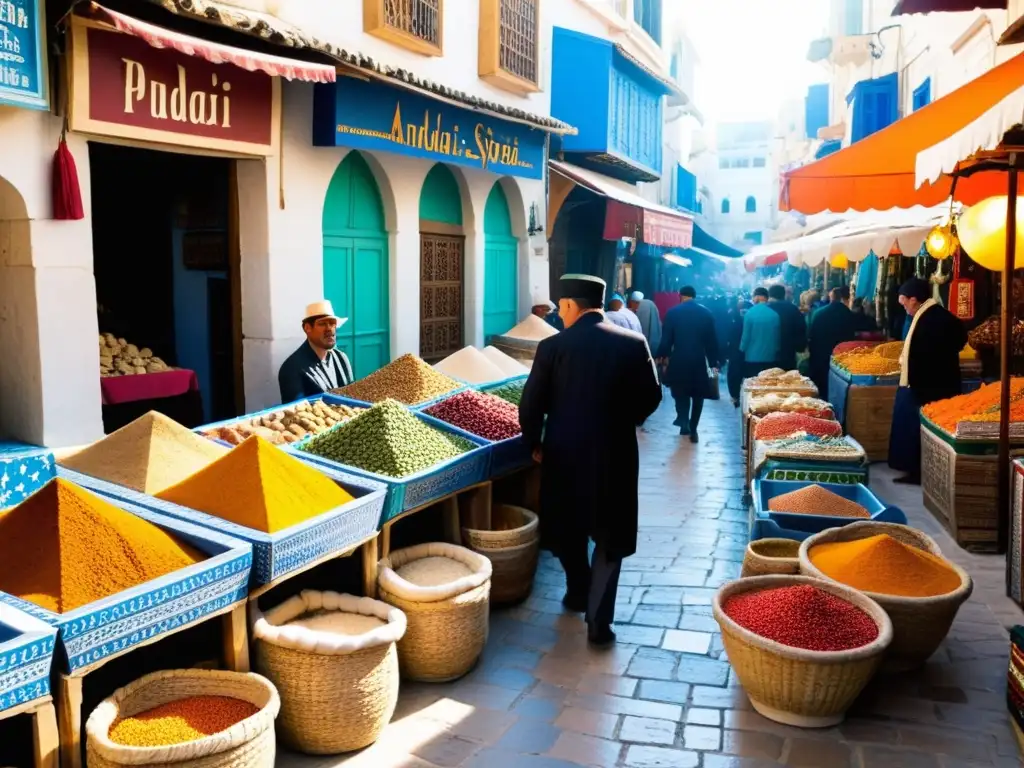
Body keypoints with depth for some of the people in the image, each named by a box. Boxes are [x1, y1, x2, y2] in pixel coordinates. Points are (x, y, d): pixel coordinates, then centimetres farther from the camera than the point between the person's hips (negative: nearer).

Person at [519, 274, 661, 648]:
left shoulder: (553, 346, -10)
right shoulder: (634, 343, -6)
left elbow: (530, 406, -8)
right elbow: (651, 396, 3)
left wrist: (536, 444, 9)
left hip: (564, 452, 0)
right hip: (615, 453, 0)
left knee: (567, 528, 21)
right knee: (610, 536, 10)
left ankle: (579, 593, 38)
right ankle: (598, 620, 5)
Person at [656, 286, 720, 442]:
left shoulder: (673, 312, -6)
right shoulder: (706, 313, 0)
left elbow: (666, 339, -5)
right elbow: (712, 340, 2)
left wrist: (662, 356, 8)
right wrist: (713, 363, 7)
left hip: (678, 360, -1)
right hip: (699, 360, 1)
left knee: (680, 392, 13)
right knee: (697, 395, 12)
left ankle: (683, 419, -8)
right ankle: (692, 429, 12)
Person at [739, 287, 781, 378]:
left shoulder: (750, 313, -9)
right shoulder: (775, 313, -1)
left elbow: (746, 336, -7)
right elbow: (779, 336, 7)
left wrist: (742, 351, 8)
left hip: (753, 359, -3)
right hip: (771, 359, 3)